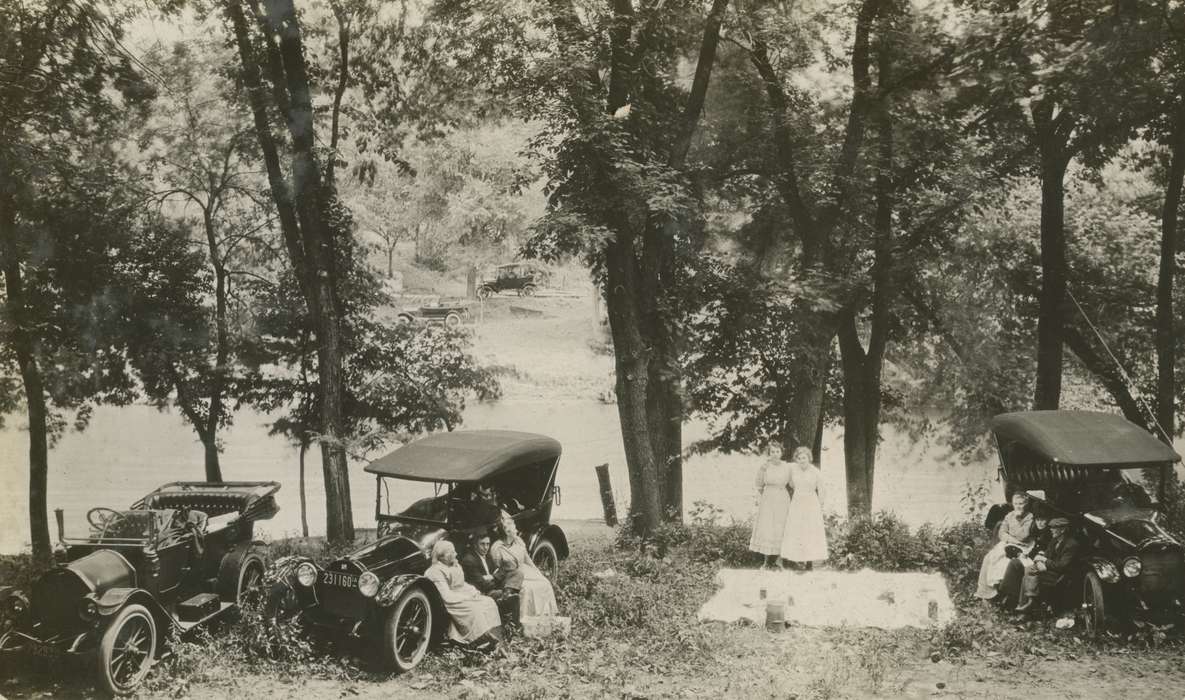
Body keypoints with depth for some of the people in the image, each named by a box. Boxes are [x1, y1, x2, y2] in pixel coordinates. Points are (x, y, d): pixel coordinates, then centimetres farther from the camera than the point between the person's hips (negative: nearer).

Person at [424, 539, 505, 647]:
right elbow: (447, 597, -21)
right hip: (451, 604, -9)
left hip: (464, 596, 9)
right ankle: (484, 639, -21)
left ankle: (494, 636, -8)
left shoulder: (455, 565, 10)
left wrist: (473, 590, 2)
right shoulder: (436, 572, -18)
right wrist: (467, 597, -18)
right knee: (475, 610, -29)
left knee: (489, 602, -6)